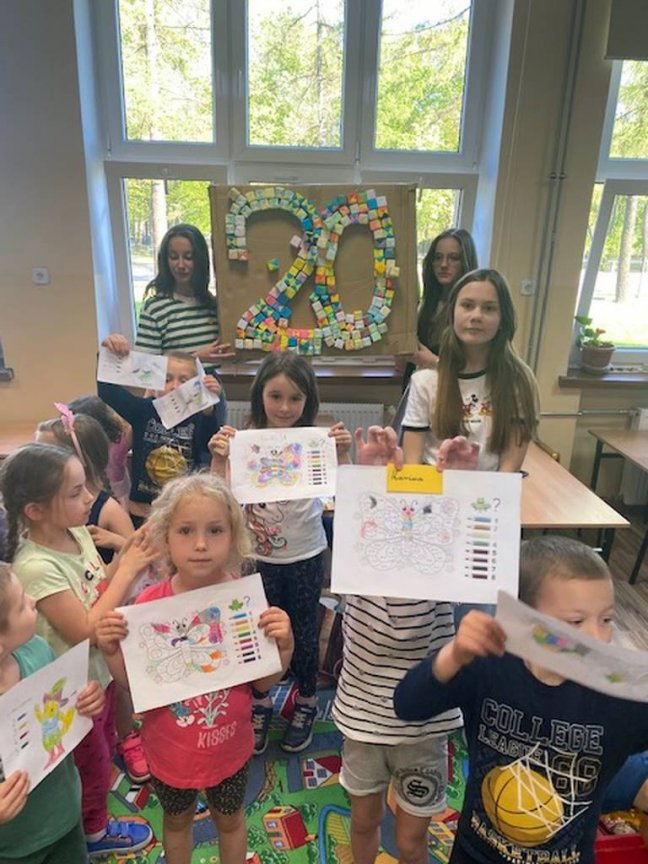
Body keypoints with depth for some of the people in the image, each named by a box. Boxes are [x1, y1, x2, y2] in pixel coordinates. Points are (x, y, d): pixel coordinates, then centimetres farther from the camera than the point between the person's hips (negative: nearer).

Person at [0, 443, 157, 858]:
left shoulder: (77, 531, -11)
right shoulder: (37, 566, -34)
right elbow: (86, 631, -31)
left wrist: (127, 555, -17)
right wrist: (127, 570, -29)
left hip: (100, 671, 7)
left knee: (103, 749, 30)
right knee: (91, 764, 21)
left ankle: (94, 805, 57)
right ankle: (94, 832, 48)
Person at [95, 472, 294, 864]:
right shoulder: (149, 604, -22)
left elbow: (263, 683, -11)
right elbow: (133, 683, -8)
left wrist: (284, 645, -29)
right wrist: (111, 651, -26)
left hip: (229, 744, 0)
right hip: (170, 747, 1)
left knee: (230, 818, 27)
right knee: (177, 820, 29)